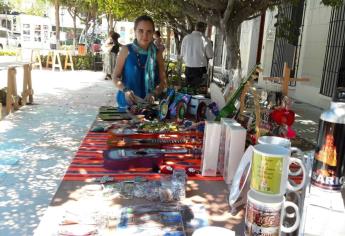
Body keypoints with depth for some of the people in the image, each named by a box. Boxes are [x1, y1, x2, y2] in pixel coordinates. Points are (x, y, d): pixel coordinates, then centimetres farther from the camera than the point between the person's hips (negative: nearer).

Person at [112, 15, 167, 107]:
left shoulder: (157, 53, 3)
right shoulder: (126, 50, -1)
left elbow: (163, 81, 3)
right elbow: (116, 77, 1)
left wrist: (153, 93, -16)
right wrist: (125, 90, -17)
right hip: (127, 103, -1)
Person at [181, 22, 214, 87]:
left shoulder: (186, 38, 2)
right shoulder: (205, 40, -10)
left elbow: (182, 54, 8)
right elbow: (210, 56, -5)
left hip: (188, 68, 4)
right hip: (200, 68, -4)